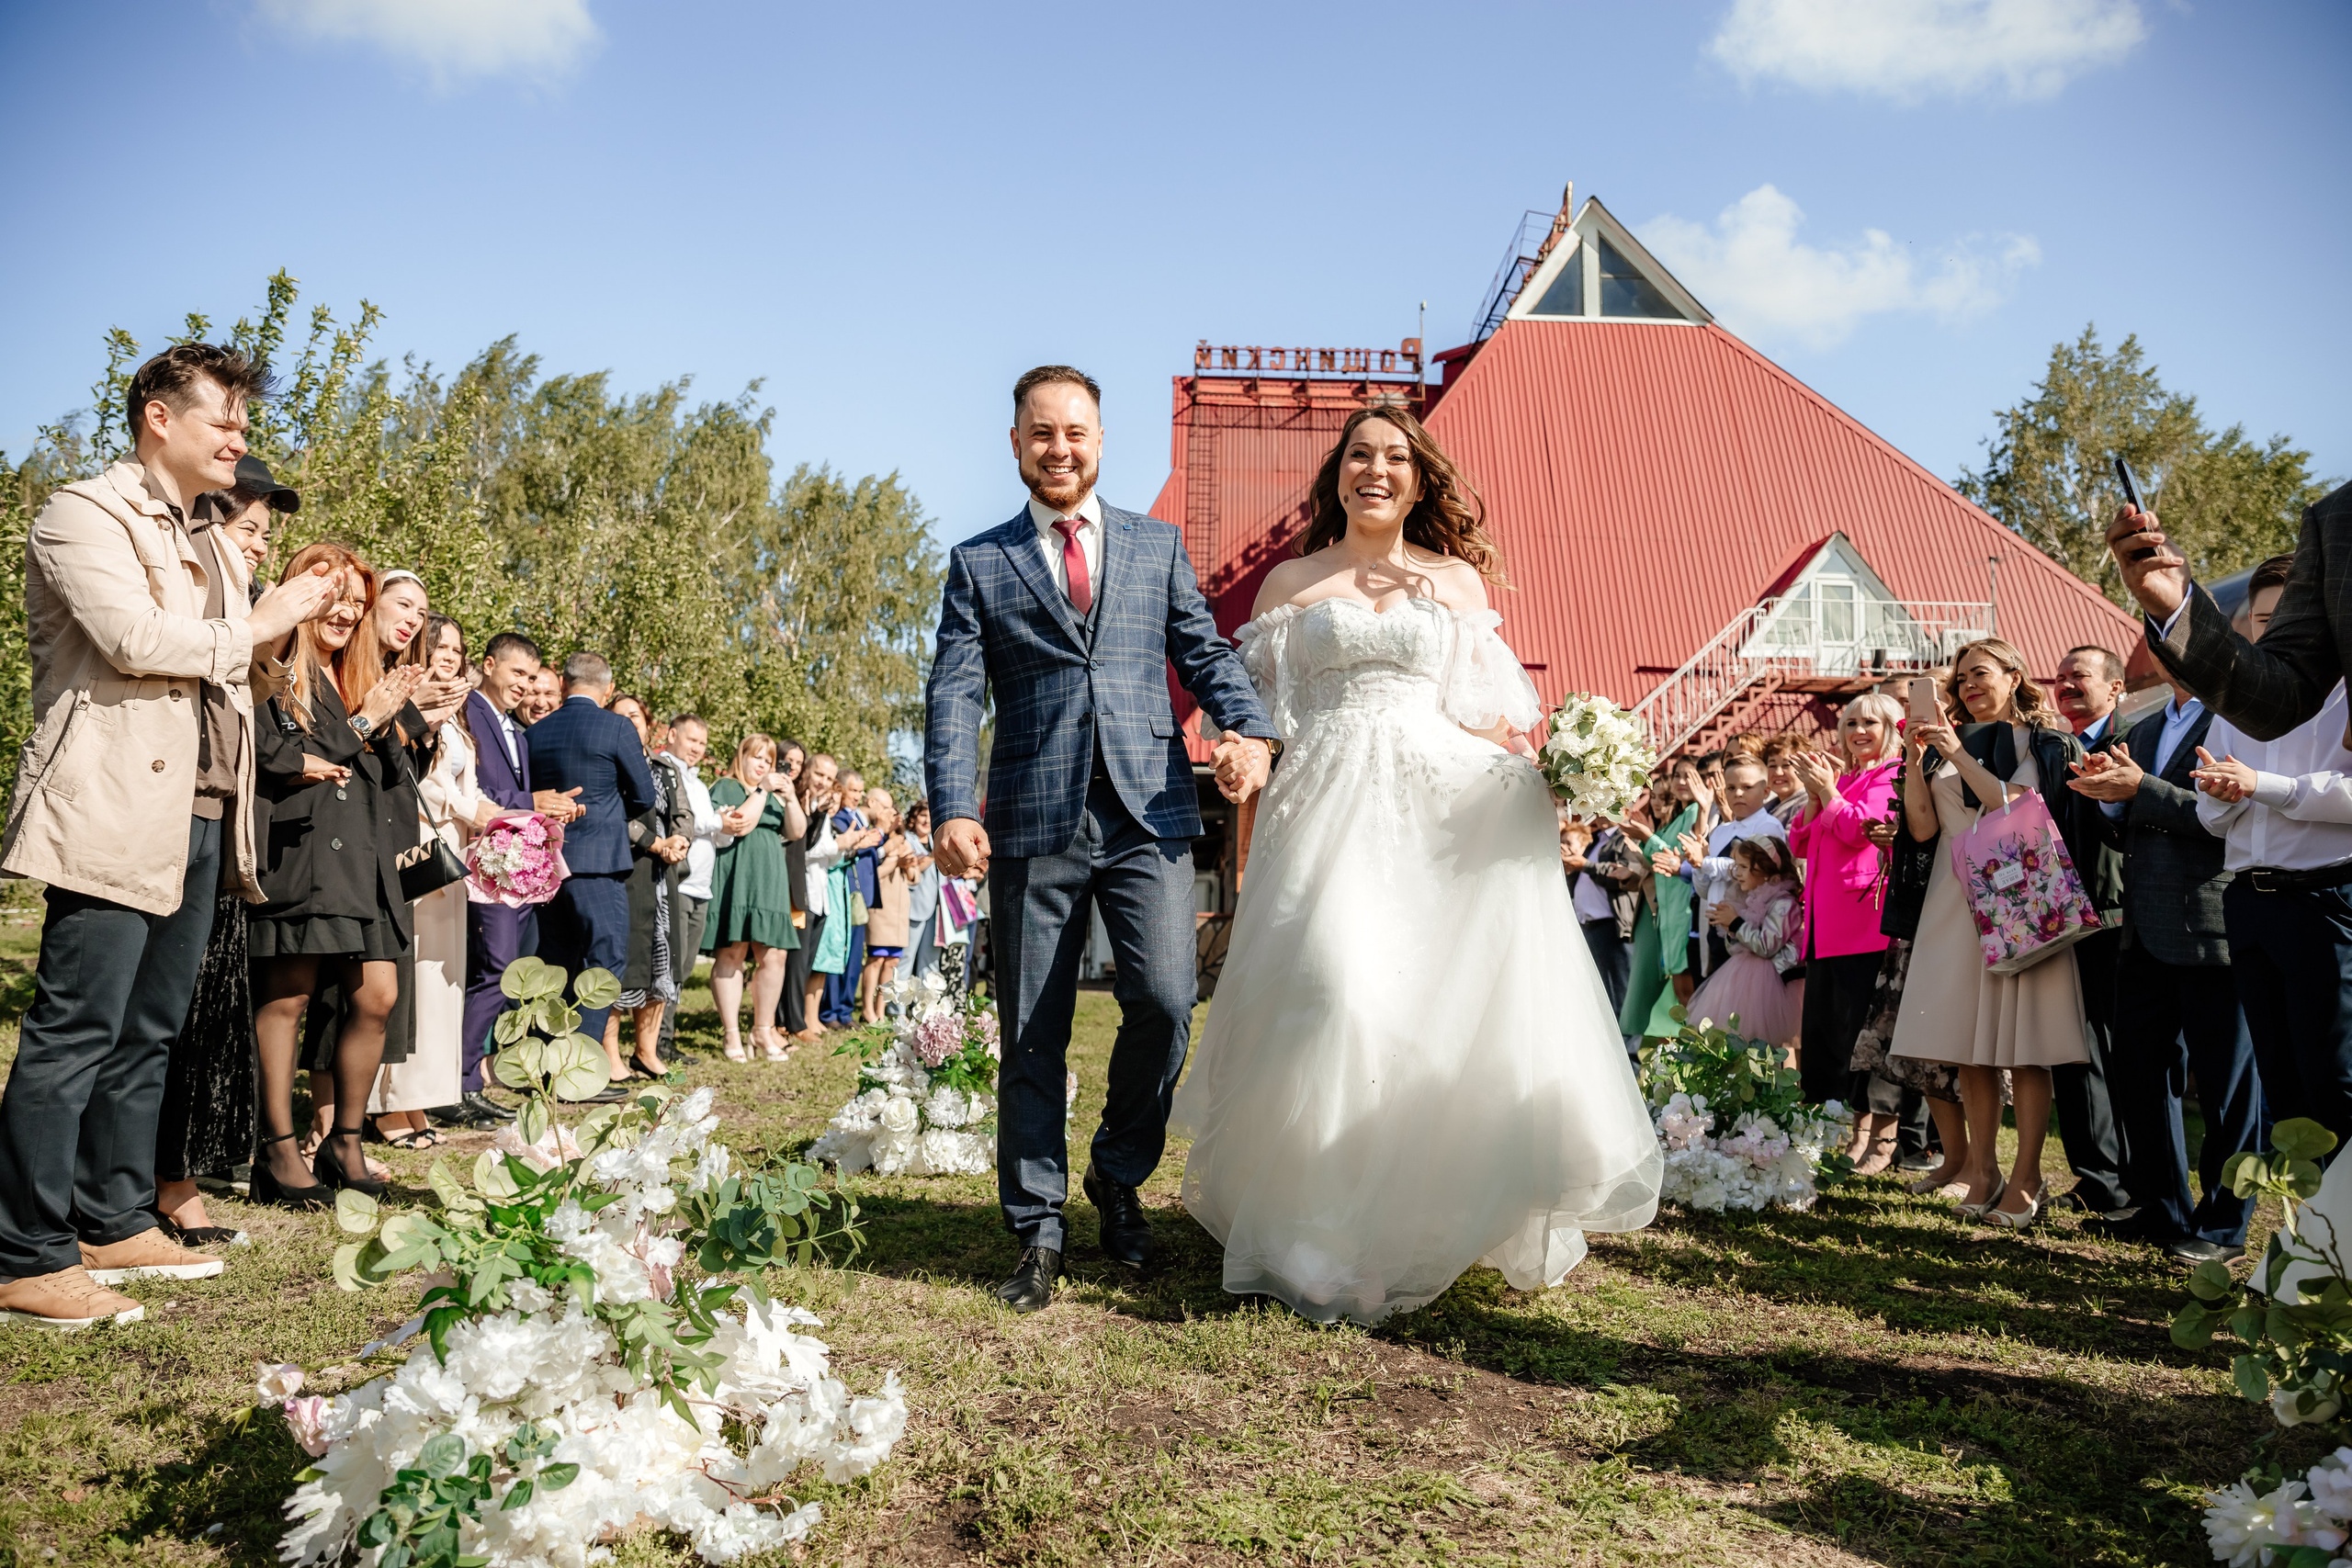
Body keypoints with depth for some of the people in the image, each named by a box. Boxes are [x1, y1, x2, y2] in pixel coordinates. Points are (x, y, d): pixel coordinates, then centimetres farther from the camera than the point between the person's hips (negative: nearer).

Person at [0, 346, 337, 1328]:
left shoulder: (194, 544, 24)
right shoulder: (85, 513, -3)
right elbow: (134, 639, -19)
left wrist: (279, 638, 8)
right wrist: (254, 627, -6)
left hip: (197, 817, 9)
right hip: (112, 812, -9)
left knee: (147, 1034, 12)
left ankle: (117, 1224, 21)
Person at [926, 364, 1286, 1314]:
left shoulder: (1159, 546, 17)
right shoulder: (978, 564, 12)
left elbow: (1205, 651, 10)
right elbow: (953, 696, 3)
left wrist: (1248, 730, -12)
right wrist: (953, 809, -13)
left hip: (1147, 815, 1)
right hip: (1034, 823, 0)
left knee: (1164, 1002, -11)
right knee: (1033, 1034, 4)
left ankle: (1119, 1177, 17)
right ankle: (1039, 1230, 18)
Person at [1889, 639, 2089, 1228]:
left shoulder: (2043, 742, 3)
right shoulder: (1952, 745, 15)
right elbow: (1923, 827, 6)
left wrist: (1962, 758, -14)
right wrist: (1914, 761, -5)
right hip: (1956, 905, 5)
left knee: (2024, 1049, -4)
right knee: (1970, 1049, 5)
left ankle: (2025, 1178, 2)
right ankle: (1981, 1170, 12)